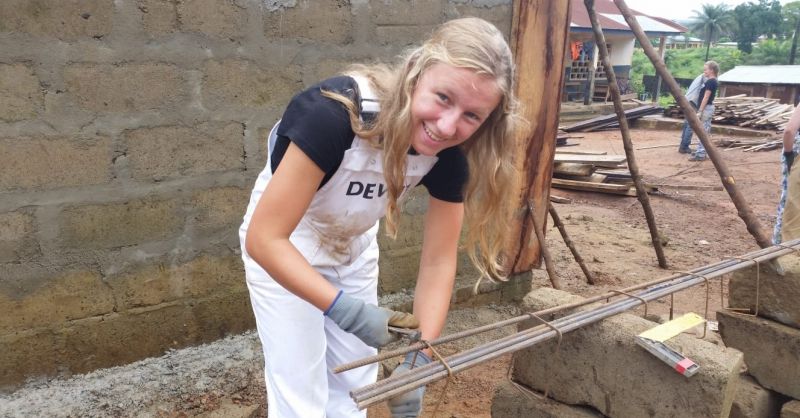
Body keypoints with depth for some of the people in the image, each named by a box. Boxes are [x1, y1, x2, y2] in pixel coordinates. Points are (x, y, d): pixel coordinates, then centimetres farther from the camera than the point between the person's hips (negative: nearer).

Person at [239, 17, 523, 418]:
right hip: (283, 246, -4)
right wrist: (344, 308, -42)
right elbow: (264, 239, -35)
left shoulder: (450, 154, -21)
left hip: (355, 247, 5)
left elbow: (438, 261, -14)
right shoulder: (335, 114, -38)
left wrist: (419, 357, -21)